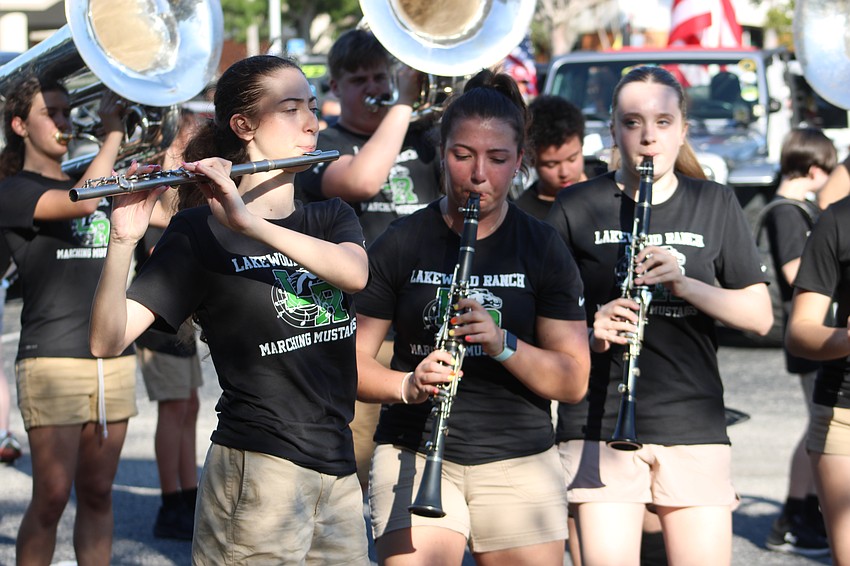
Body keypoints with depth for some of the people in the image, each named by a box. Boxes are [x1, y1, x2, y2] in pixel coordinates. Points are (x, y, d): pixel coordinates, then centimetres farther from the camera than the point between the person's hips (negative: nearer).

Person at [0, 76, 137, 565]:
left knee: (97, 494, 8)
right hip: (52, 358, -6)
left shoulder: (100, 180, 17)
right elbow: (82, 202, -21)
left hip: (113, 355, 6)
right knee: (52, 497, -7)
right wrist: (114, 133, -13)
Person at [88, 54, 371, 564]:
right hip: (258, 469, -5)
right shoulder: (199, 234, -5)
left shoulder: (332, 218, 11)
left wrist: (250, 222, -26)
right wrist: (124, 239, -29)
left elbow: (354, 273, -14)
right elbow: (108, 341, -14)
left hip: (337, 470, 5)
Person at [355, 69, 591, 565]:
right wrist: (407, 385, -20)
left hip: (520, 463, 1)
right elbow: (354, 361, 1)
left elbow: (574, 383, -1)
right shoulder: (401, 244, 2)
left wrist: (502, 343, -19)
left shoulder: (543, 249, 3)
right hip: (415, 454, -1)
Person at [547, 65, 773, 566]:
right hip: (600, 426, -2)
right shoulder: (578, 208, 5)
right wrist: (589, 332, -14)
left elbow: (760, 317, 5)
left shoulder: (715, 206, 10)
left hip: (695, 429, 2)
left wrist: (684, 283, -11)